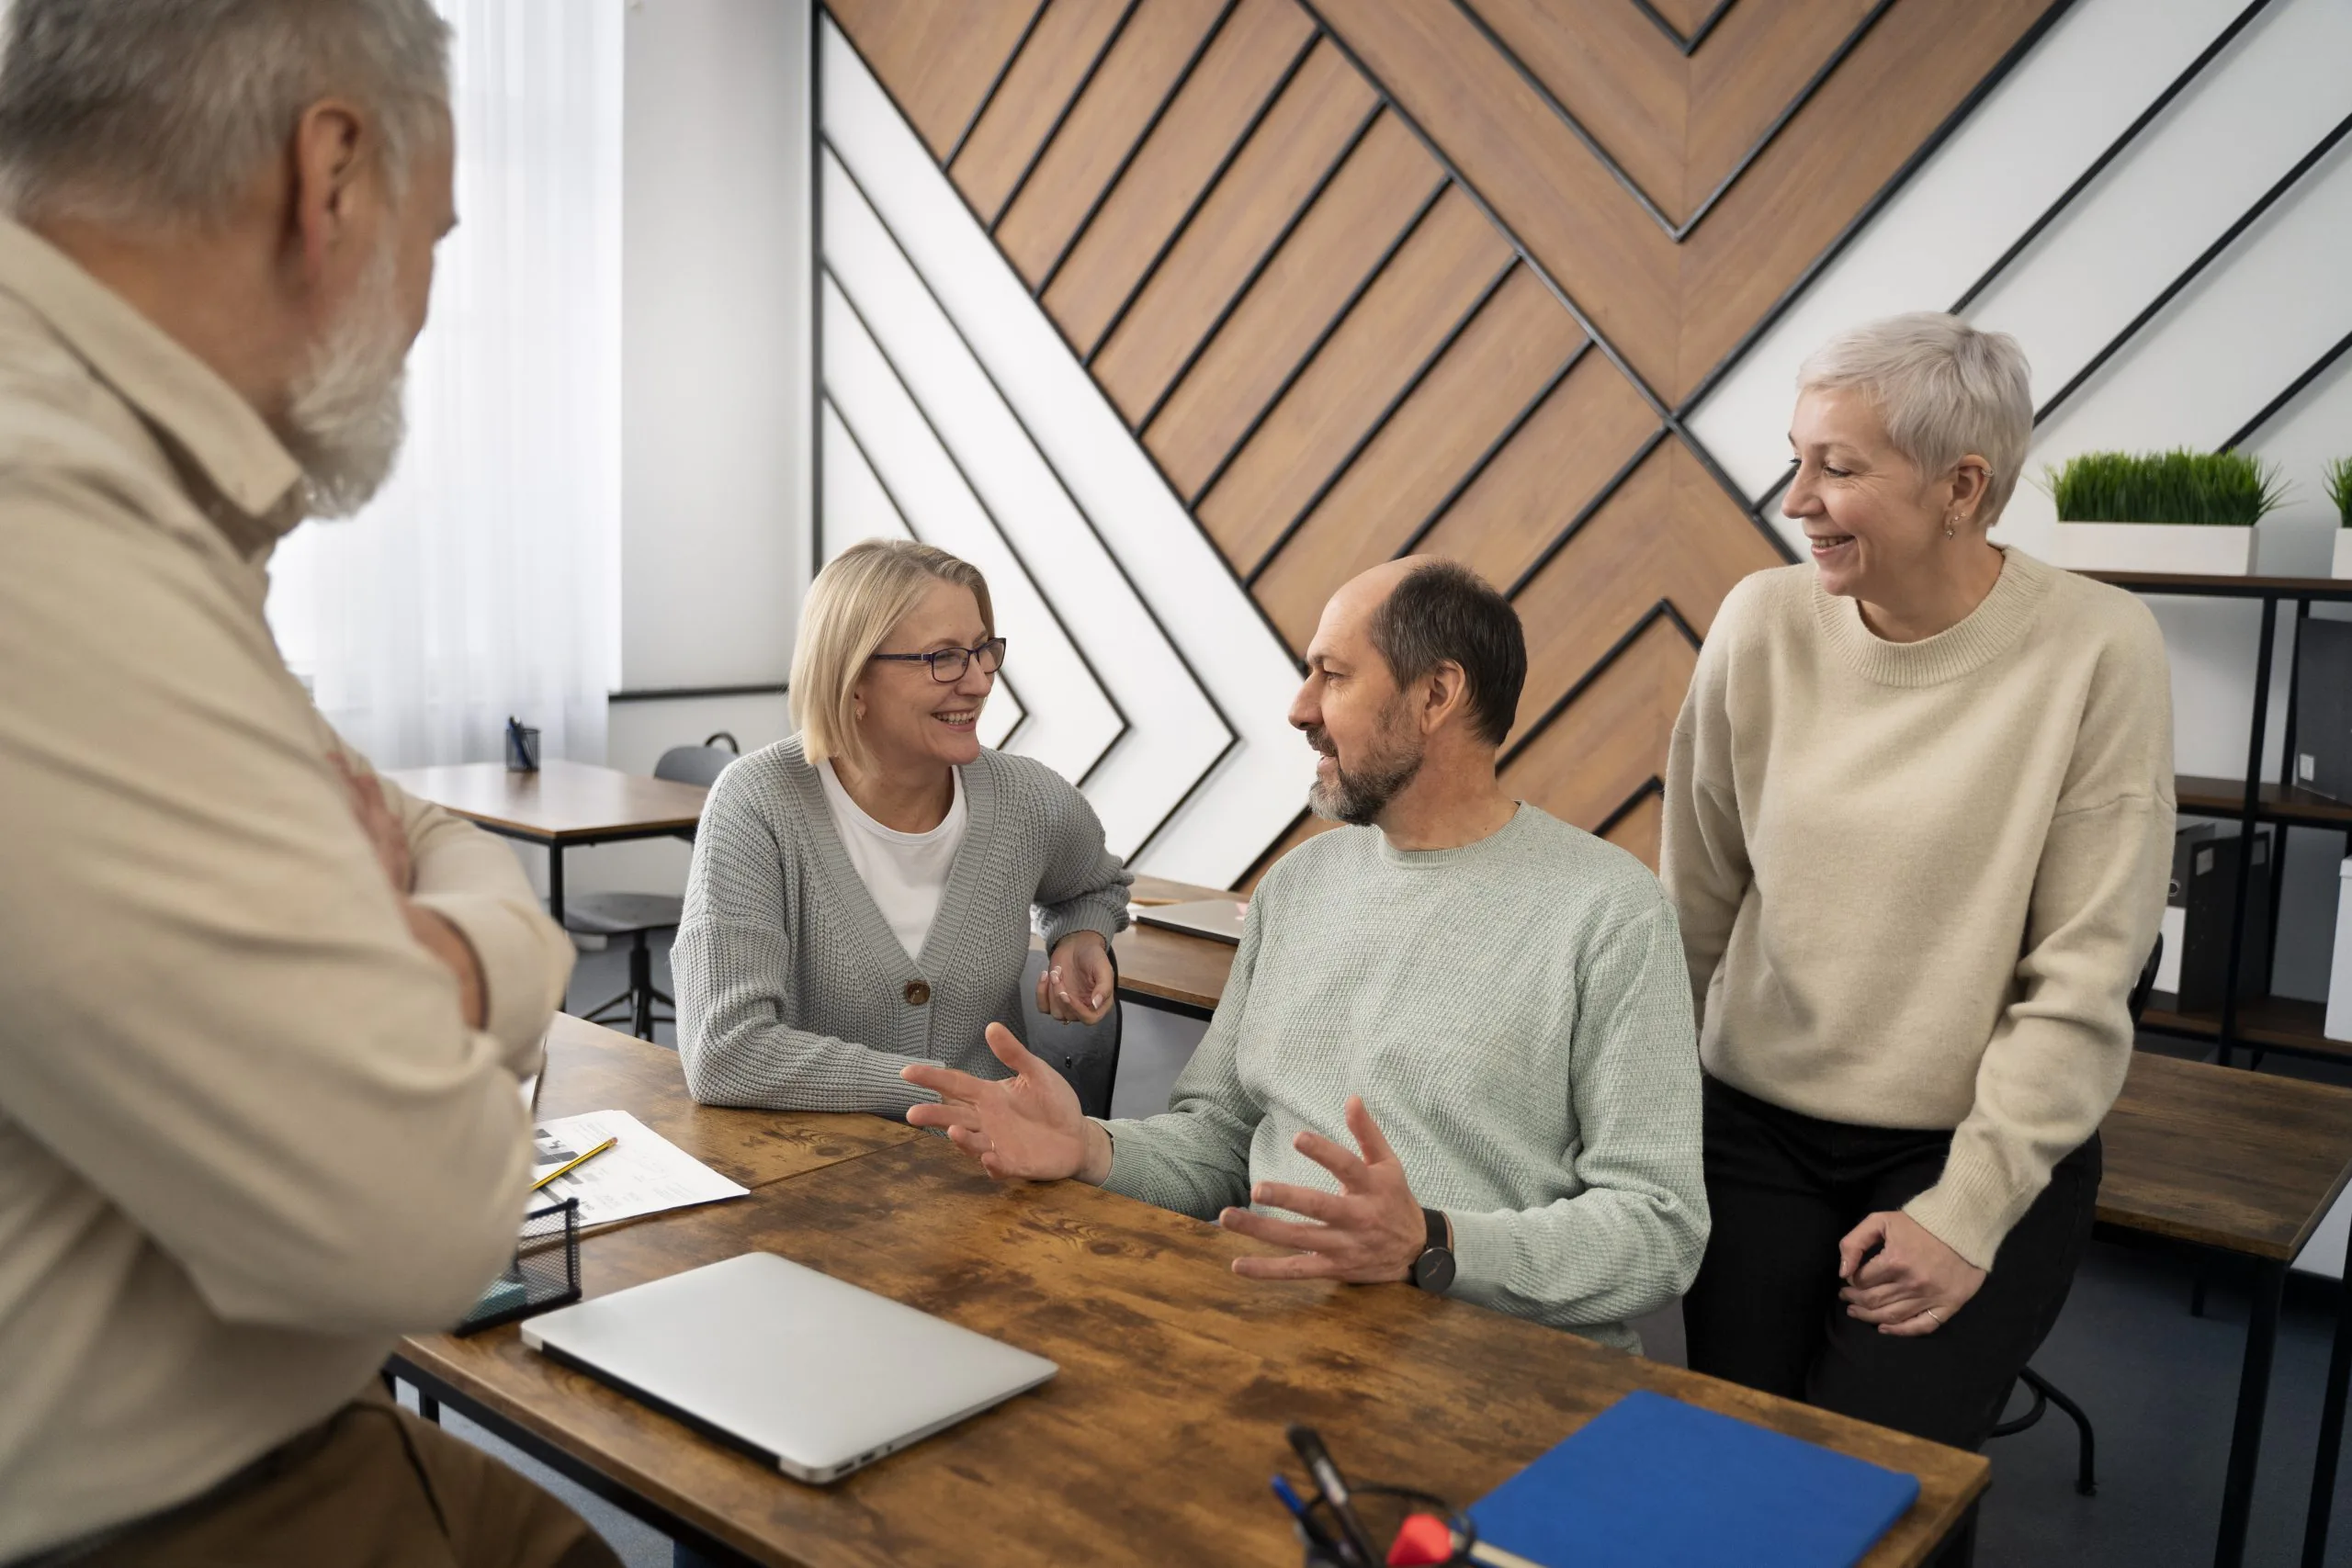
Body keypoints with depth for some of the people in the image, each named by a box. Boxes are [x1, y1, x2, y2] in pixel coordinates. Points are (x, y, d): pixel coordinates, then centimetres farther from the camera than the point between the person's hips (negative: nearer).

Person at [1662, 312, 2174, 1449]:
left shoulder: (2095, 649, -12)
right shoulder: (1764, 621, -5)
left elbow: (2083, 977, -11)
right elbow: (1696, 906, 3)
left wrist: (1968, 1212, -13)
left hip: (1984, 1144, -2)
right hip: (1756, 1129, 2)